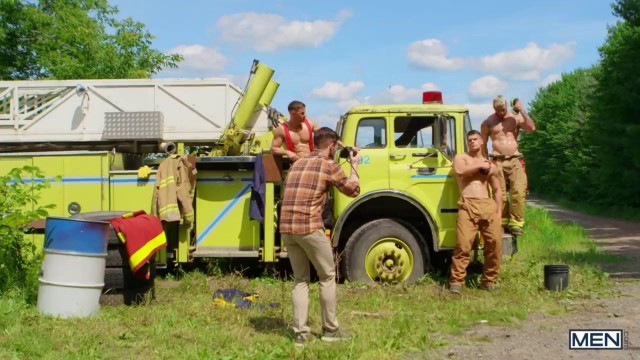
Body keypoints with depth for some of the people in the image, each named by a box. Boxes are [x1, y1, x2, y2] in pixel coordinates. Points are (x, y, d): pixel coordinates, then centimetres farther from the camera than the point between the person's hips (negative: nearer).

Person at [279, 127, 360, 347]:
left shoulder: (297, 164, 19)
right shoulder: (328, 165, 0)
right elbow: (353, 190, 10)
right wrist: (354, 165, 25)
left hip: (286, 228, 6)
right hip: (309, 227, -6)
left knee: (300, 279, 14)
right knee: (327, 276, 10)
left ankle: (300, 333, 9)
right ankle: (330, 330, 16)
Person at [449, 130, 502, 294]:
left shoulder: (490, 165, 23)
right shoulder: (461, 157, 13)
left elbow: (497, 190, 23)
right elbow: (459, 171, -12)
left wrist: (498, 211, 12)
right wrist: (480, 166, -2)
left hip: (488, 206, 4)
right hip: (468, 205, -4)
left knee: (495, 243, -3)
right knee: (463, 244, -14)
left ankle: (488, 281, 9)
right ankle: (456, 281, -8)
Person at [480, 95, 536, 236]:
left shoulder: (516, 118, 8)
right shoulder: (488, 122, 6)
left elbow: (532, 127, -8)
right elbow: (483, 143, 9)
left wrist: (521, 110, -8)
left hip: (515, 161, 1)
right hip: (498, 162, -1)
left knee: (519, 191, -14)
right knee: (500, 194, -1)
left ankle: (515, 222, -10)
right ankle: (503, 222, 8)